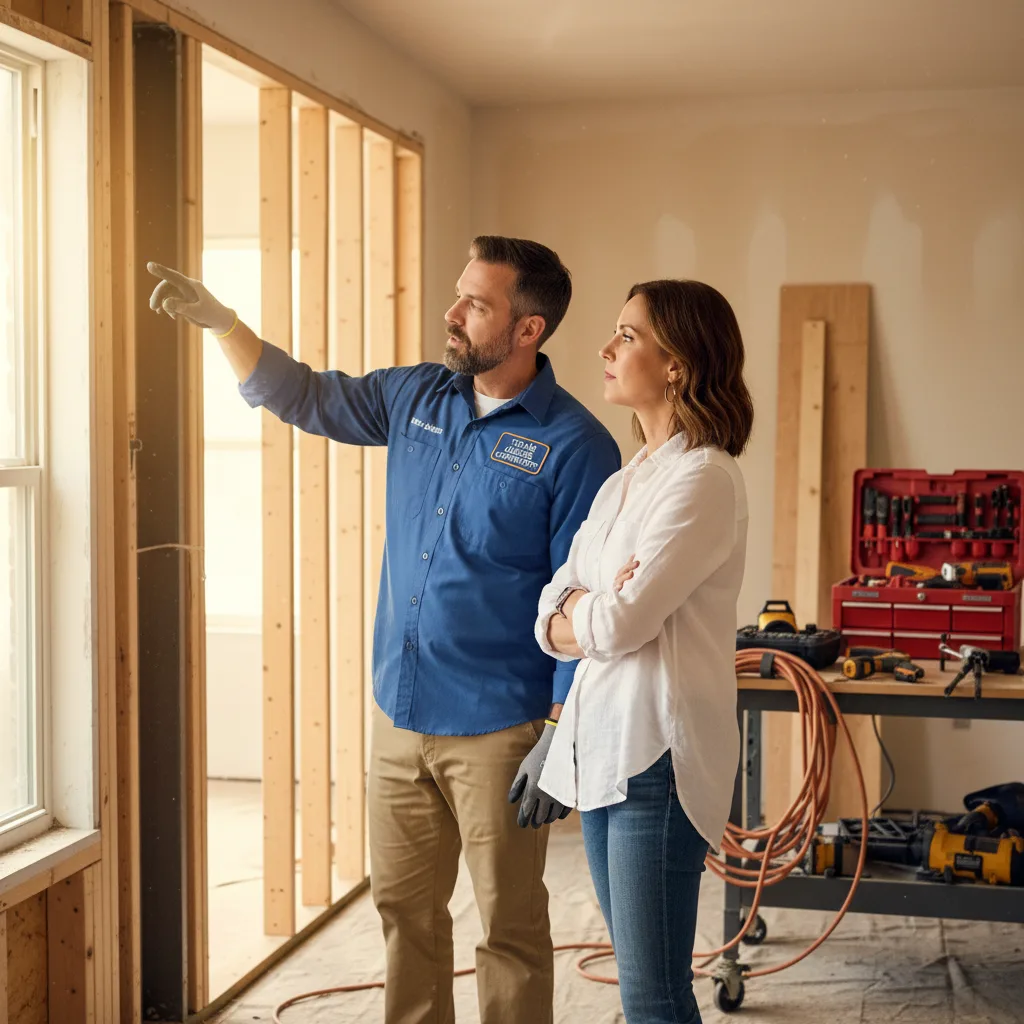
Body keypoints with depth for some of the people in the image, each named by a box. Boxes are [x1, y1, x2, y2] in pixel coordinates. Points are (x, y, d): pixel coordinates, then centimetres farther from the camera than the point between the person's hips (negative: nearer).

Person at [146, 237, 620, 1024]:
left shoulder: (575, 446, -13)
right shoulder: (416, 398, 5)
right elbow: (303, 397, 15)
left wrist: (560, 739, -16)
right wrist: (218, 320, 1)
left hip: (498, 729, -6)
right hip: (400, 713, 6)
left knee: (509, 923, 7)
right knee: (404, 907, 17)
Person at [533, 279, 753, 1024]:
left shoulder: (705, 479, -12)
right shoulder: (624, 483, 14)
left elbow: (620, 624, -19)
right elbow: (551, 619, 9)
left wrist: (582, 610, 1)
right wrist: (598, 612, -11)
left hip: (655, 757, -8)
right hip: (601, 747, 8)